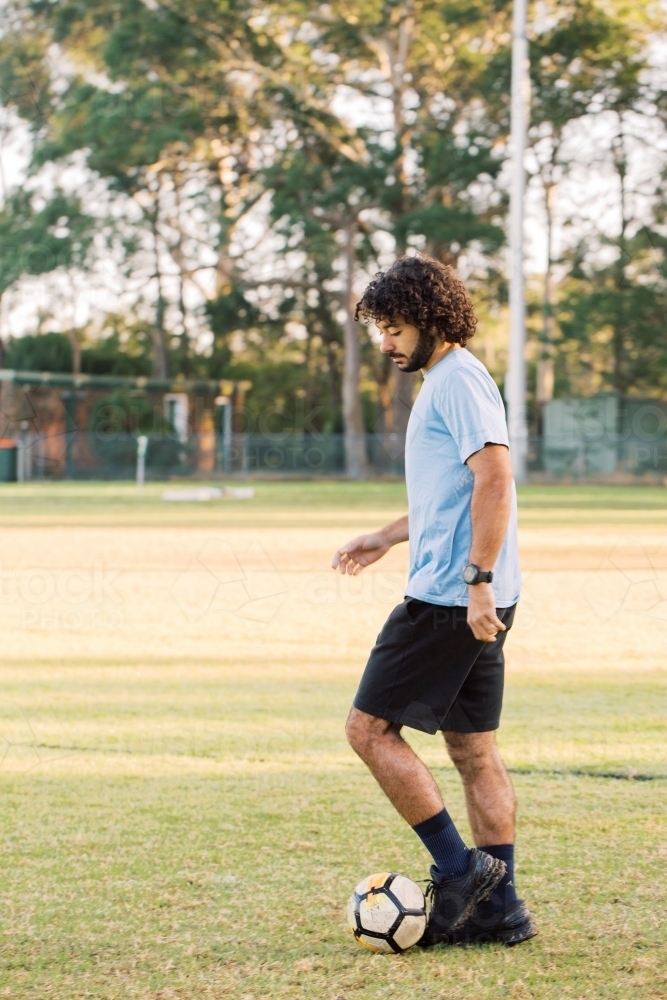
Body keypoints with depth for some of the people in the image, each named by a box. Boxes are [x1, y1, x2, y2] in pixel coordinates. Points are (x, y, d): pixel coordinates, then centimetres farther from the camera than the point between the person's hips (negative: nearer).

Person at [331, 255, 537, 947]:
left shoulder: (459, 380, -12)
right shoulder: (439, 381, 19)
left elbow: (494, 482, -21)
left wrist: (478, 581, -24)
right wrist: (385, 539, 26)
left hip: (448, 598, -10)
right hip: (471, 602, 10)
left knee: (370, 728, -5)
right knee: (473, 747, 10)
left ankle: (458, 867, -4)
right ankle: (499, 906, 11)